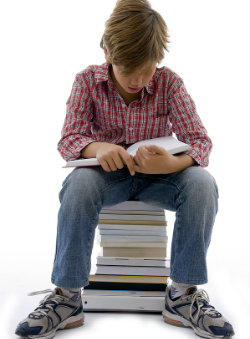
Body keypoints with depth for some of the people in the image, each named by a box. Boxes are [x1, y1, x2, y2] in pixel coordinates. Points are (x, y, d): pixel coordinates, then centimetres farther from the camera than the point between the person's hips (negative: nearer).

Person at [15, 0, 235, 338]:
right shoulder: (88, 80, -6)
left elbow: (200, 140, -13)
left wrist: (173, 164, -38)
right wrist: (97, 148, -37)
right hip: (107, 173, 0)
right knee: (79, 183, -36)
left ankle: (183, 294, -19)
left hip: (157, 176, 1)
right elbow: (68, 138, -11)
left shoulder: (169, 83, -8)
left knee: (202, 183, -30)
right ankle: (67, 296, -23)